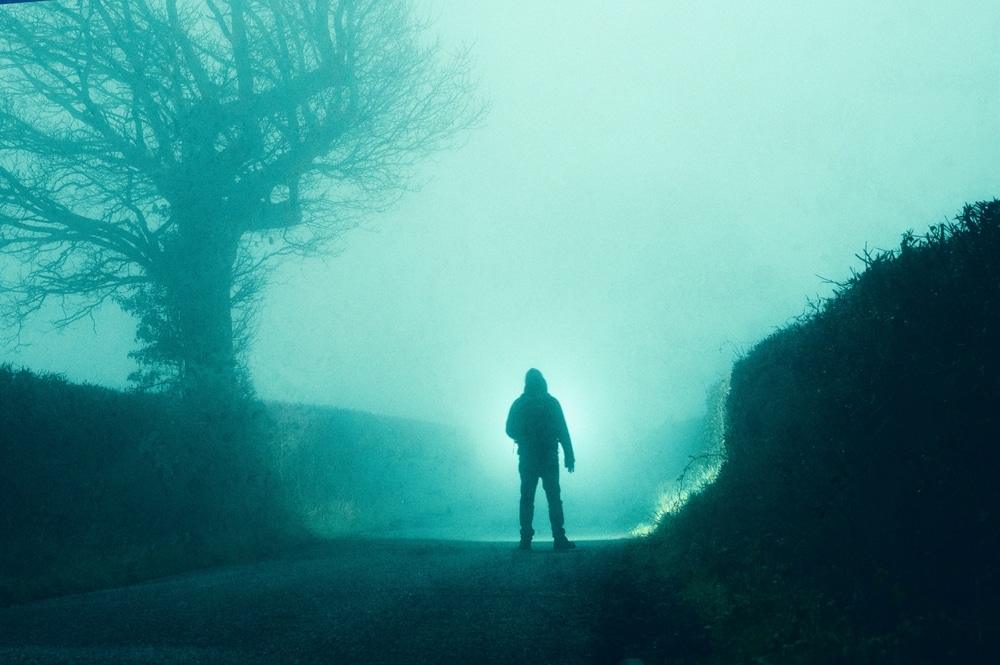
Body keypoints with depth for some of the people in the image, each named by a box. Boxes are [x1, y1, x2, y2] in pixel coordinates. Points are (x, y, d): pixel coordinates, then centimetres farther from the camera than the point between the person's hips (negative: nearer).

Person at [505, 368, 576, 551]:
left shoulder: (518, 404, 4)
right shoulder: (551, 403, -1)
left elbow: (510, 430, 7)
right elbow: (563, 431, -4)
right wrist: (569, 456, -4)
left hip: (527, 458, 2)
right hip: (548, 458, -2)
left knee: (527, 499, 5)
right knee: (553, 498, -2)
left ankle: (526, 540, 0)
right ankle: (559, 538, -10)